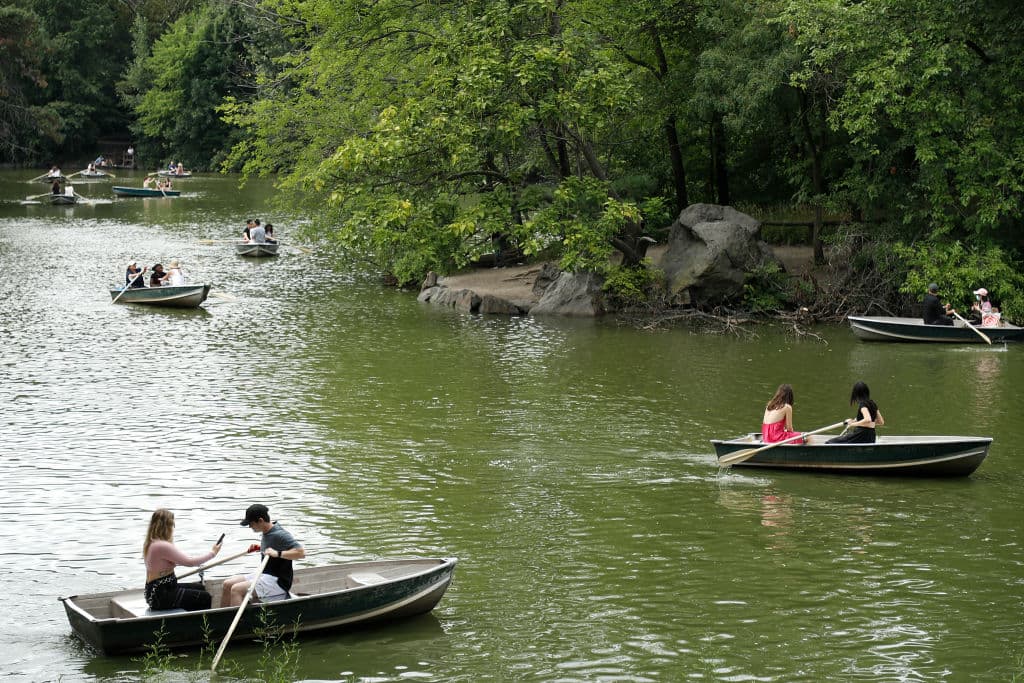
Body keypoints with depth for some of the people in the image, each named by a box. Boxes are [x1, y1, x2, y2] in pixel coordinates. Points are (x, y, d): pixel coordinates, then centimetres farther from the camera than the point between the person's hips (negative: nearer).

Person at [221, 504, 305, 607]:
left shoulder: (279, 535, -19)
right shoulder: (267, 532, 9)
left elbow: (301, 552, -28)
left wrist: (277, 553, -32)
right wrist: (260, 548, 16)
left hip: (278, 582, -10)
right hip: (264, 575, 10)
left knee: (236, 589, -23)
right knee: (228, 584, 4)